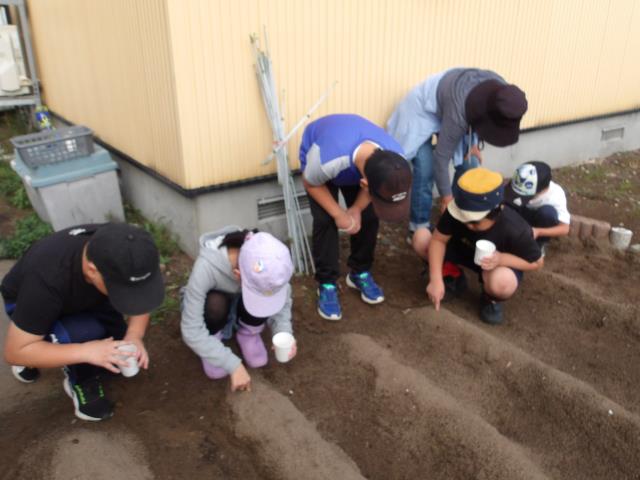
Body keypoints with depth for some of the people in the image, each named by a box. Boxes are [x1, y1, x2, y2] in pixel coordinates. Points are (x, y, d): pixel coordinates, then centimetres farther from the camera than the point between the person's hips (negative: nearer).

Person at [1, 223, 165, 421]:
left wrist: (134, 335, -30)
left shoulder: (120, 257, -31)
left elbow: (138, 296, -12)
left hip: (85, 299, 4)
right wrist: (86, 351, -41)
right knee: (83, 334, -33)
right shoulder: (47, 279, -42)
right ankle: (82, 381, -5)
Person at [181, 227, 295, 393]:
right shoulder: (206, 267, -40)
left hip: (240, 306, 2)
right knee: (216, 305, -36)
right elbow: (191, 330, -35)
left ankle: (247, 334, 1)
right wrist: (233, 365, -35)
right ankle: (213, 339, -3)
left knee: (262, 297, -31)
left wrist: (284, 333, -30)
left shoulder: (268, 261, -31)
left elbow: (283, 296, -13)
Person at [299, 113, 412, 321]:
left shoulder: (395, 159, -35)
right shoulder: (326, 159, -48)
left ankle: (360, 273, 18)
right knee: (325, 220, -15)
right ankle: (326, 284, 1)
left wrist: (356, 209, -20)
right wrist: (338, 214, -21)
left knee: (368, 217, -4)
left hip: (355, 153, 3)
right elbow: (311, 183, -23)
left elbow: (375, 185, -10)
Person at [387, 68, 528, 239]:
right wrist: (446, 195, -23)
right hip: (423, 110, -6)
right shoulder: (459, 112, -42)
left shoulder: (501, 93, -24)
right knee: (425, 171, -18)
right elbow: (441, 156, -32)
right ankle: (419, 228, -2)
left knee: (469, 165, 1)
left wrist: (474, 143, -1)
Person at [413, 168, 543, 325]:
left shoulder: (515, 230, -36)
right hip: (465, 249, 3)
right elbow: (438, 240, -21)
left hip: (501, 261, -3)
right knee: (421, 238, -20)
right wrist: (436, 280, -32)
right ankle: (452, 275, 7)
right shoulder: (458, 212, -31)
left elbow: (537, 262, -20)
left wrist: (502, 259, -38)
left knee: (501, 282, -42)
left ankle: (492, 298, -1)